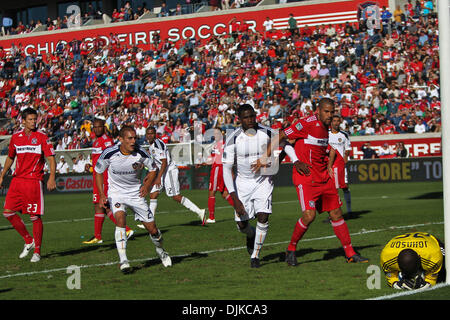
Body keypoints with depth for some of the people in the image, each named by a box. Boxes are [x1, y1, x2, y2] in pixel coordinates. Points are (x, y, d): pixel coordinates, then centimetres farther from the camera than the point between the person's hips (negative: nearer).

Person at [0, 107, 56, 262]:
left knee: (35, 217, -5)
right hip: (17, 180, 5)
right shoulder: (16, 137, 10)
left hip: (34, 181, -5)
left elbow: (51, 158, -7)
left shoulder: (42, 137, -3)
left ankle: (37, 251, 6)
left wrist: (52, 177, -20)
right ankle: (28, 240, 14)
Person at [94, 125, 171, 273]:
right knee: (120, 219, -30)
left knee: (152, 229, 2)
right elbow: (98, 172, -1)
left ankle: (161, 252, 34)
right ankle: (123, 260, -28)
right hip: (116, 193, -1)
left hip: (136, 193, 2)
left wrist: (147, 185, -12)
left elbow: (153, 168, 3)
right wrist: (102, 195, -8)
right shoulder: (109, 153, -18)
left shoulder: (140, 153, -15)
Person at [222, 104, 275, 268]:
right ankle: (251, 235, 38)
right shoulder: (233, 139, -18)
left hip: (263, 181, 0)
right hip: (243, 182, 0)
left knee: (263, 217, -17)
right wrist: (235, 199, -20)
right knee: (242, 225, 0)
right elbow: (227, 169, -15)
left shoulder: (267, 133, -13)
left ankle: (255, 255, 0)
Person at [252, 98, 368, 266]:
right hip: (306, 178, -8)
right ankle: (291, 249, 3)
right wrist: (265, 158, -13)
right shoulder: (307, 123, -14)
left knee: (336, 213, 8)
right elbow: (280, 137, -12)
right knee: (309, 215, -18)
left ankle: (350, 253, 16)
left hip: (324, 177, 8)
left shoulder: (325, 127, 12)